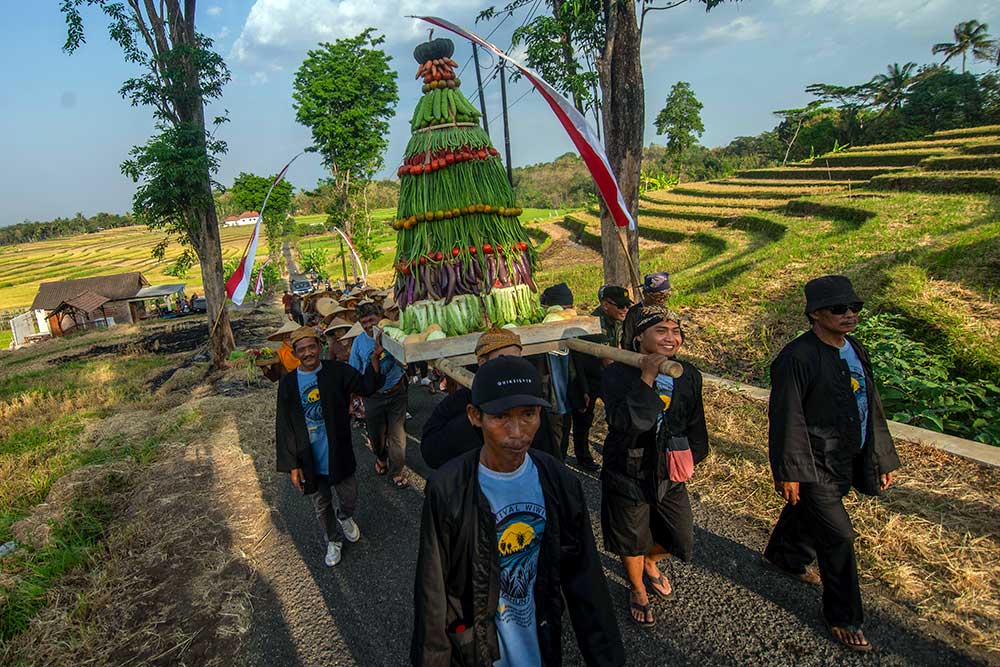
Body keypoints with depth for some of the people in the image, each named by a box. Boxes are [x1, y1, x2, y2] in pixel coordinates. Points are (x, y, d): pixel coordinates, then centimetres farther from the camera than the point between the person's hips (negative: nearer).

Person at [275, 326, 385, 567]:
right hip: (309, 460, 0)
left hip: (339, 454, 0)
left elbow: (366, 386, -15)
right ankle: (333, 540, 45)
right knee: (322, 506, 19)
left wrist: (375, 358, -32)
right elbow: (284, 427, -5)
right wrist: (292, 465, -7)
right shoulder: (288, 384, -9)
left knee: (349, 497, 13)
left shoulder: (337, 371, -9)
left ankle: (345, 517, 49)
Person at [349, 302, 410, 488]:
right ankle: (381, 458, 51)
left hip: (396, 393, -2)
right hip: (373, 396, 3)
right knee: (376, 433, 21)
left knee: (397, 435, 3)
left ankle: (397, 471, 23)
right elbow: (354, 371, 5)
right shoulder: (359, 341, -4)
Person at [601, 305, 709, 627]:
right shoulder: (618, 373, -20)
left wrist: (689, 461, 12)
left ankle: (650, 562, 51)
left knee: (682, 540, 16)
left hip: (670, 474, 4)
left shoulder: (689, 375, -3)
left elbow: (696, 425, 11)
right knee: (632, 542, 16)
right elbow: (623, 425, -34)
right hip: (628, 475, -4)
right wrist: (646, 380, -38)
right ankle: (638, 590, 49)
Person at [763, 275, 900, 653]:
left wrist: (883, 459, 13)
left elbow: (872, 409, 12)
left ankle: (783, 557, 52)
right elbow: (786, 418, -21)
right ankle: (844, 618, 17)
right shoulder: (797, 357, -22)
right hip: (812, 466, -8)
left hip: (843, 461, 8)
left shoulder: (855, 351, 5)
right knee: (838, 537, -2)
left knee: (806, 513, 26)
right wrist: (788, 472, -18)